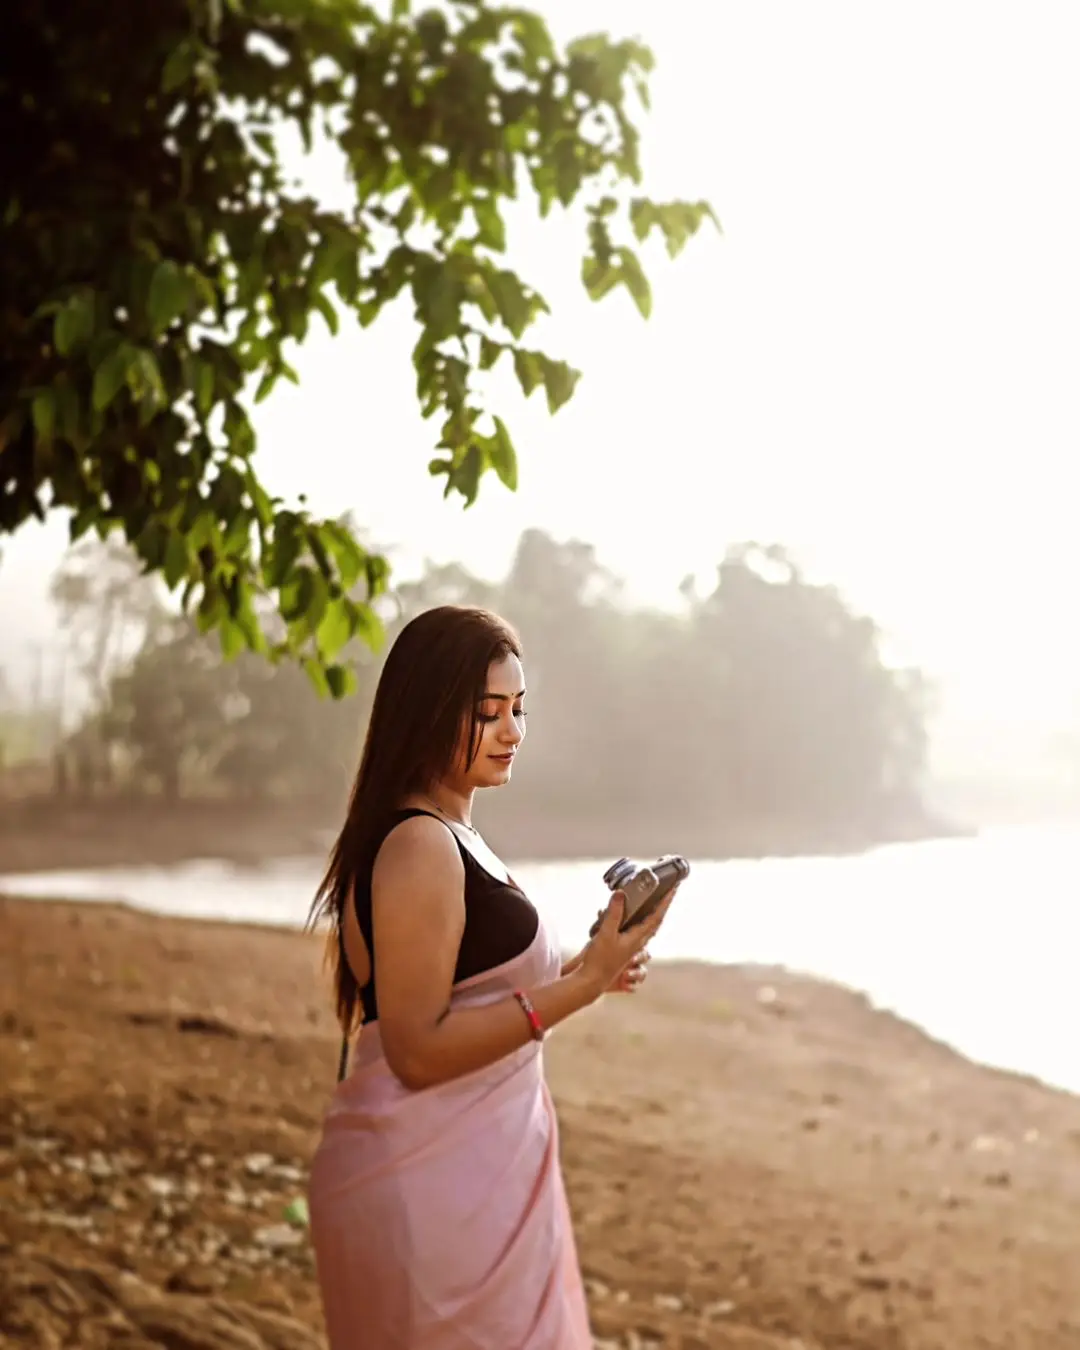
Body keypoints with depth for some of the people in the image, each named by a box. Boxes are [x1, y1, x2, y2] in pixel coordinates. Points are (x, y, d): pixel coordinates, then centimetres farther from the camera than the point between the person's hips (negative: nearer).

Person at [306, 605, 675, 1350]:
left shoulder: (448, 838, 13)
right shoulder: (421, 847, -17)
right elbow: (418, 1049, -22)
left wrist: (583, 970, 6)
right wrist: (583, 985, -22)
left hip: (471, 1168, 10)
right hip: (434, 1183, -10)